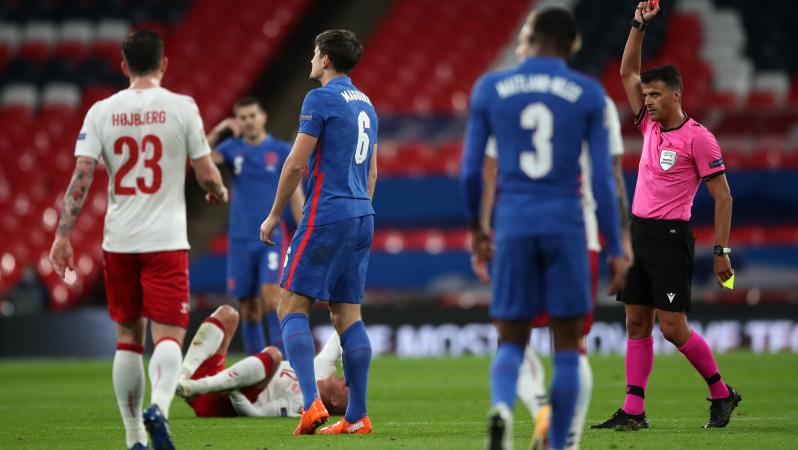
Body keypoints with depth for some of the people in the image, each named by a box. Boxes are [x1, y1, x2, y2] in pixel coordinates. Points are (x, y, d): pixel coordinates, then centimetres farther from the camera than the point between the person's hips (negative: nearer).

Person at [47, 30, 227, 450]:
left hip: (118, 242, 3)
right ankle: (159, 407, -31)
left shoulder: (102, 111, 2)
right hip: (166, 241, -3)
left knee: (128, 337, 12)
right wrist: (219, 192, 22)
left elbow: (81, 176, -4)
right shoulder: (181, 107, -3)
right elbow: (206, 174, -1)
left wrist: (62, 234, -1)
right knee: (168, 334, -4)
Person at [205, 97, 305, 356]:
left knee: (271, 297, -18)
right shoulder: (232, 149, 6)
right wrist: (218, 131, -24)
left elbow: (296, 195, 2)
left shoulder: (282, 151, 1)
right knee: (249, 308, 5)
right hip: (240, 238, 2)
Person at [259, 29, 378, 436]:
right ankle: (357, 417, 4)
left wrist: (274, 215, -3)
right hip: (361, 218, 8)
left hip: (325, 216, -8)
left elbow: (296, 163, -11)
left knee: (291, 308, -5)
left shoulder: (320, 99, -8)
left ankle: (311, 403, -19)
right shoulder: (365, 104, 17)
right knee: (347, 315, 8)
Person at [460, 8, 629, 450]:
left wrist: (474, 227, 21)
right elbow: (602, 178, -2)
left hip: (513, 228, 1)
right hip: (566, 227, -1)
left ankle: (501, 407, -25)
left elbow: (471, 170, 5)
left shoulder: (489, 89, 3)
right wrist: (615, 250, 3)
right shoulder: (588, 95, 0)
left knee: (511, 342, 7)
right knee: (566, 344, 11)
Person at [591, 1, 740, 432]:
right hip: (638, 233, 7)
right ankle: (633, 410, 3)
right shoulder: (650, 126, 10)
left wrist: (721, 251, -13)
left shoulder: (698, 137, -10)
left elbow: (723, 197, -9)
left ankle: (721, 393, 8)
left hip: (670, 237, -7)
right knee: (636, 323, 3)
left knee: (673, 327, -8)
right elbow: (628, 72, 16)